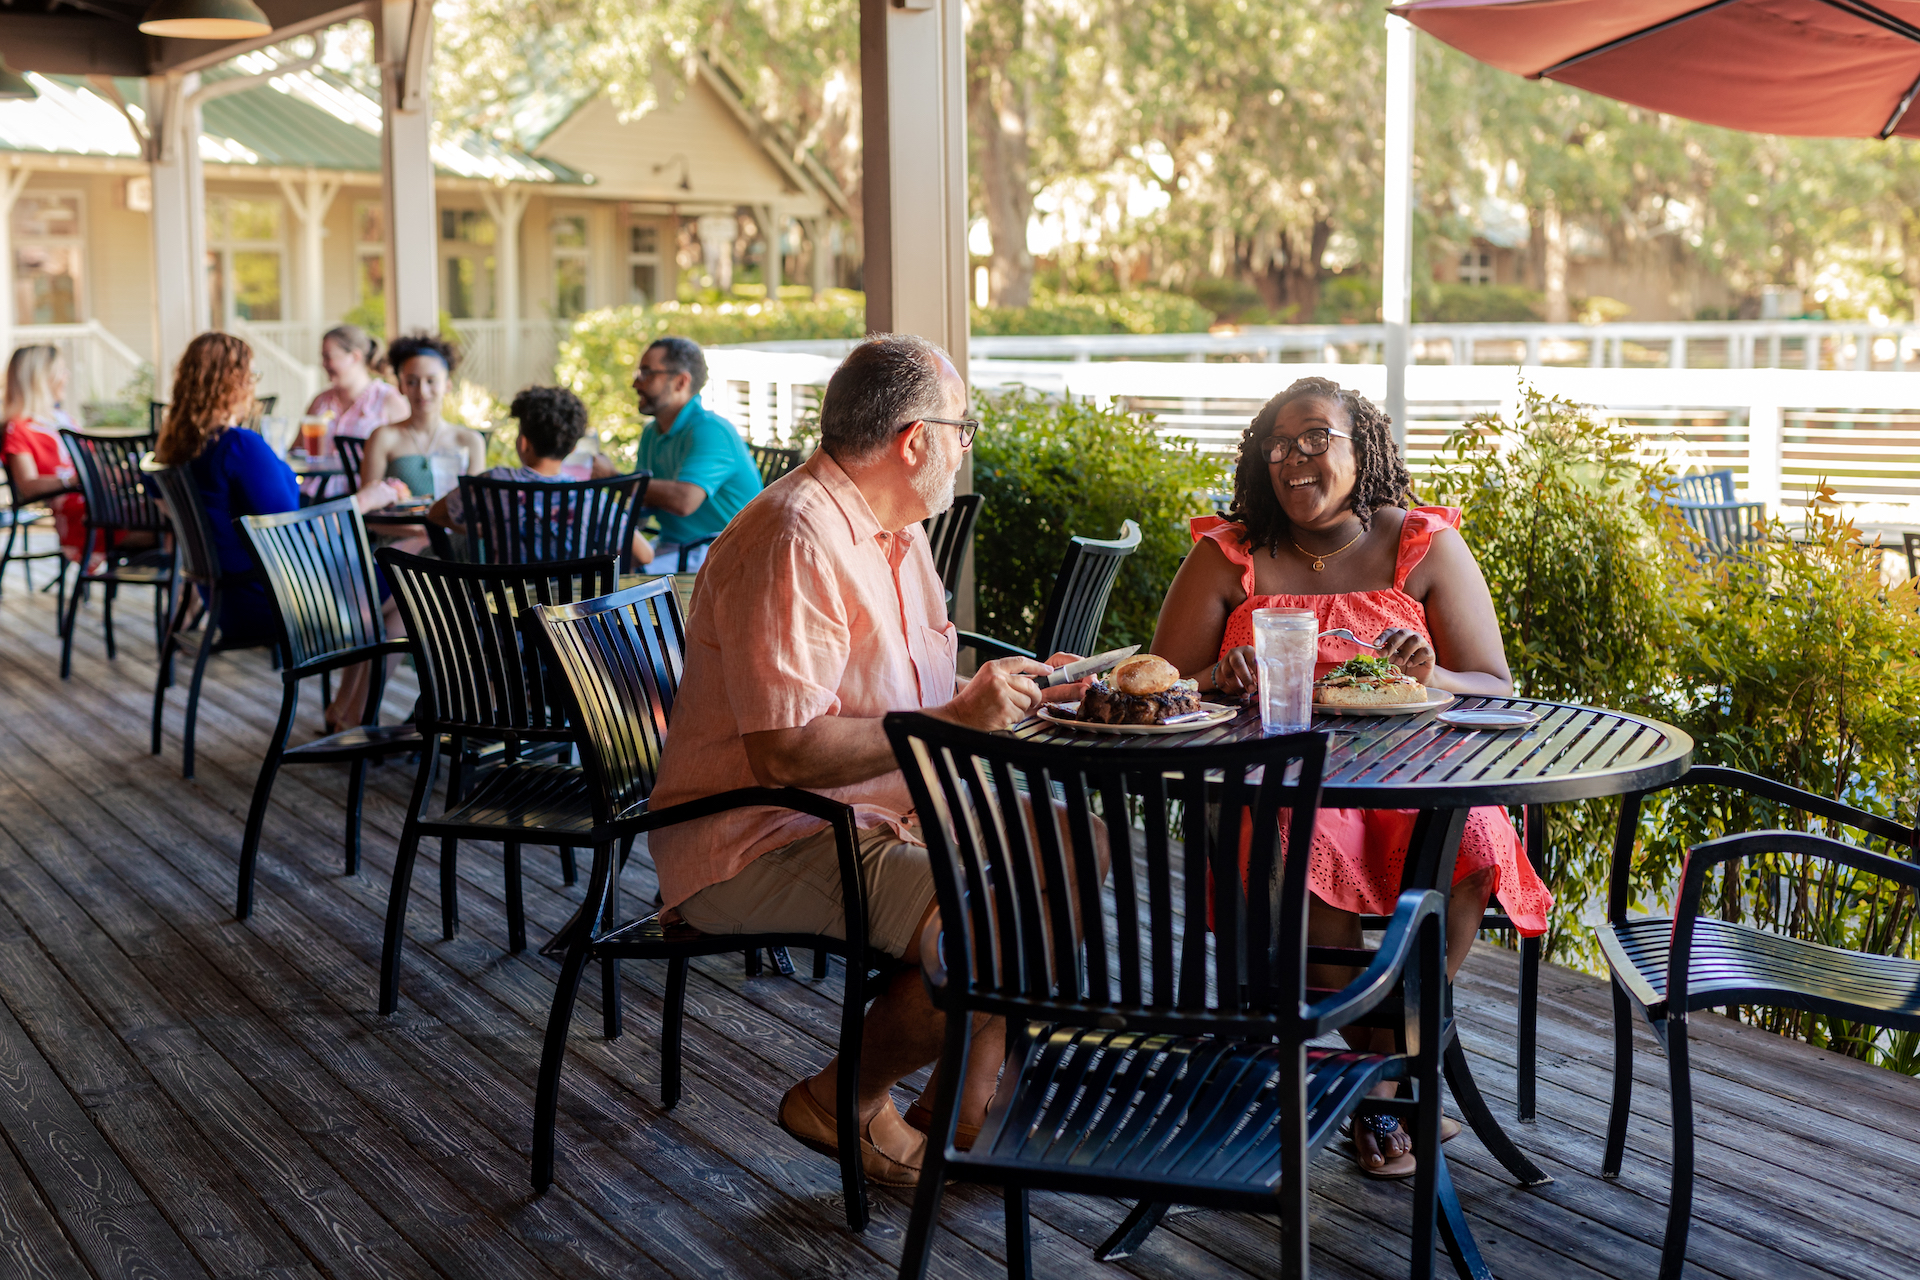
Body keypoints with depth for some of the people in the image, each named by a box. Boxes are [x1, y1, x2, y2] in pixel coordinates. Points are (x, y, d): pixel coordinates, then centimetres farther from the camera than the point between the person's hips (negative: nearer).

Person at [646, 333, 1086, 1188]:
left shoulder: (897, 531, 13)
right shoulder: (796, 540, -21)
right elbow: (786, 749, -27)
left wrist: (1008, 693, 5)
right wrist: (956, 720, -22)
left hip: (877, 810, 10)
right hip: (756, 843, -10)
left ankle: (965, 1110, 7)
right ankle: (841, 1103, -1)